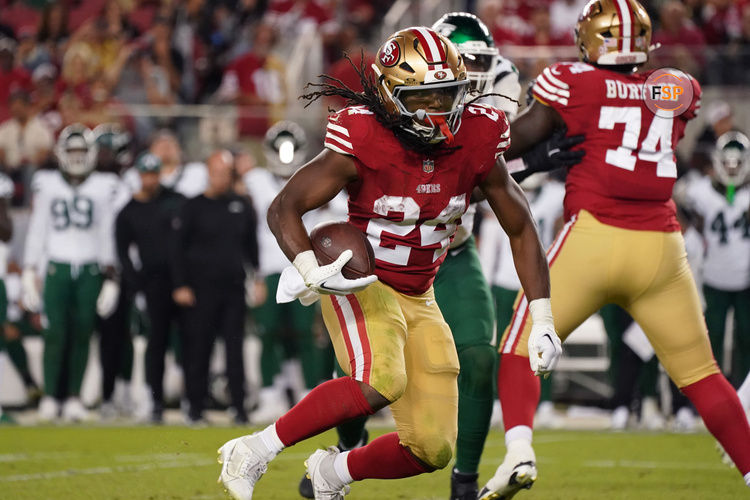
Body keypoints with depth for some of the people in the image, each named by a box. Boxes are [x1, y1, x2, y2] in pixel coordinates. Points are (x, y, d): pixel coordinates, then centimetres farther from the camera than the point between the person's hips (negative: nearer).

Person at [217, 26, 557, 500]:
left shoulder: (477, 144, -8)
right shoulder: (364, 144, -20)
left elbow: (521, 229, 4)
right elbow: (284, 208, -16)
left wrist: (543, 320, -1)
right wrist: (311, 272, -35)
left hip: (419, 299, 6)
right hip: (362, 284, -6)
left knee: (433, 450, 1)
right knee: (381, 382, -36)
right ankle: (254, 451, -24)